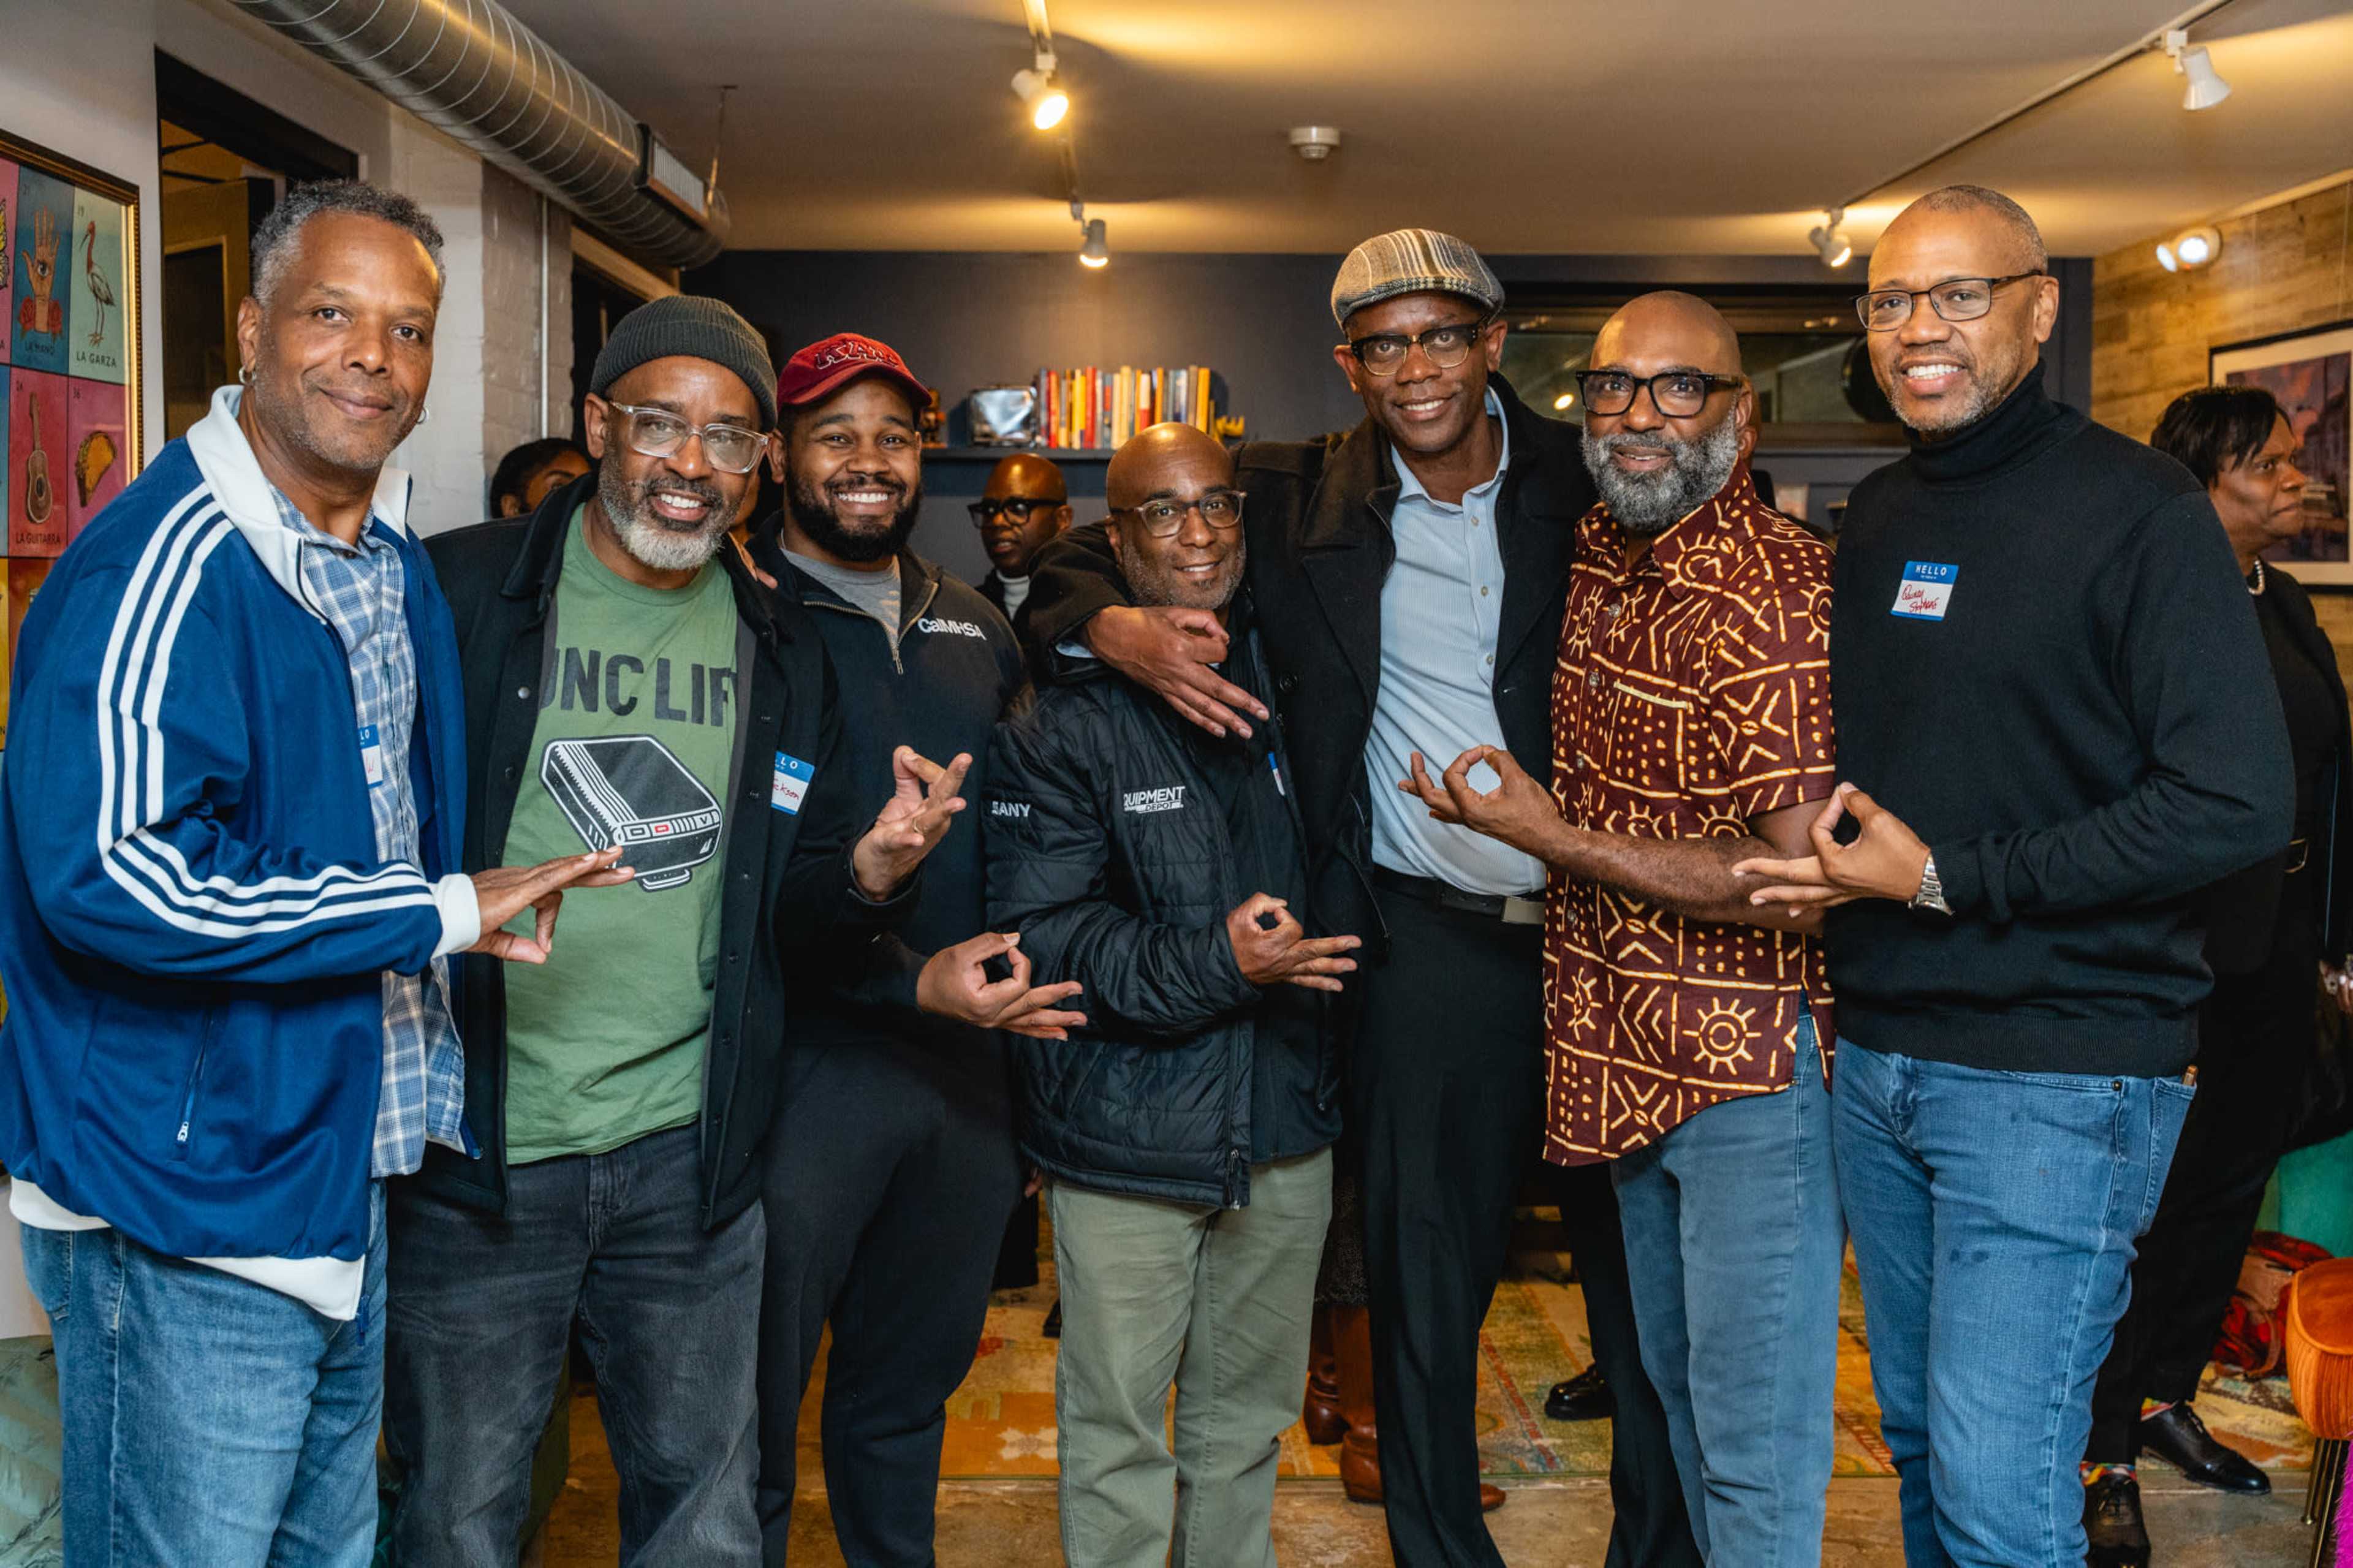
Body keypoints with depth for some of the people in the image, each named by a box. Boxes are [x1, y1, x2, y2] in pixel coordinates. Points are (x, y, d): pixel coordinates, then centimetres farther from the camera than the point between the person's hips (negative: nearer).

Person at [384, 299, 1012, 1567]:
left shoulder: (783, 652, 8)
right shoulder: (457, 592, -5)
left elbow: (795, 913, 11)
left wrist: (867, 872, -11)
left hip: (691, 1159, 3)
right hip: (477, 1150, -3)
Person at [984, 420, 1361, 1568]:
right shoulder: (1063, 716, -8)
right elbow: (1039, 932, -14)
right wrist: (1213, 962, -22)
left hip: (1285, 1124, 5)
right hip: (1126, 1137, -4)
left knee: (1248, 1423, 18)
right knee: (1118, 1439, 6)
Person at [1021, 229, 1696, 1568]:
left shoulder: (1584, 481, 2)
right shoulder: (1296, 503, 1)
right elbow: (1076, 567, 6)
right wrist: (1126, 631, -17)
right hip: (1428, 943, -1)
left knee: (1645, 1270, 13)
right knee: (1425, 1281, 8)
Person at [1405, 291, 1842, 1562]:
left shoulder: (1775, 588, -20)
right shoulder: (1594, 552, 7)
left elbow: (1806, 879, -23)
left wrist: (1558, 839, -18)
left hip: (1754, 1065, -8)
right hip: (1635, 1058, 9)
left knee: (1754, 1448, 0)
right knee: (1678, 1388, 22)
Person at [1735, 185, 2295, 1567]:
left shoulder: (2137, 509, -10)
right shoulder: (1878, 519, 11)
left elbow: (2237, 804, -17)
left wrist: (1945, 880, -17)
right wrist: (1836, 852, 3)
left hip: (2059, 1075, -6)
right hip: (1880, 1055, 7)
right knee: (1920, 1441, 17)